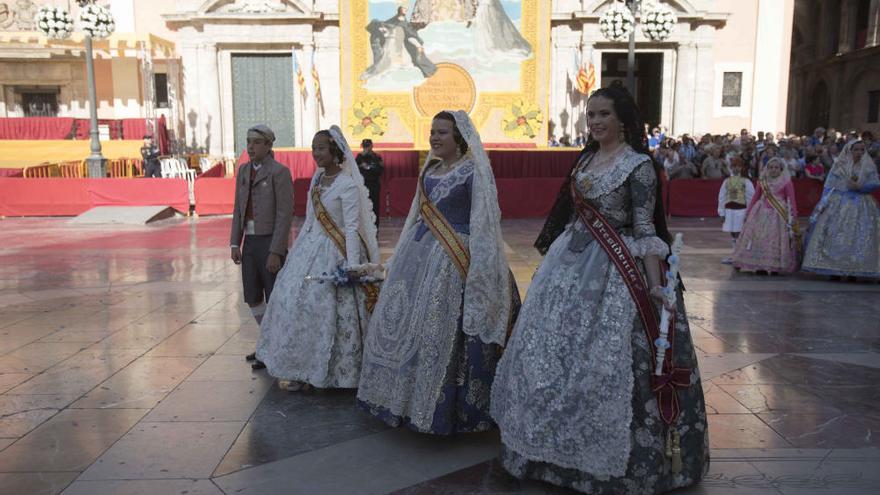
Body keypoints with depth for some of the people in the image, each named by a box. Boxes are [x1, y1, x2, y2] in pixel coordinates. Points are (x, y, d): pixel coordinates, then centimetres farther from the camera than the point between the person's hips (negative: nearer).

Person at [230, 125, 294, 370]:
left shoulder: (279, 172, -10)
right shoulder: (243, 170, 11)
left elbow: (285, 214, -14)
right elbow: (238, 210, 14)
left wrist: (276, 252, -17)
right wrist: (235, 244, 7)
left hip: (271, 242, -7)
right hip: (250, 241, 7)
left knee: (274, 299, 3)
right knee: (252, 299, 13)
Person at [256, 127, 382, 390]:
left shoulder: (348, 185, -14)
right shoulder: (317, 178, 9)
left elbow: (352, 228, -18)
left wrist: (353, 264, -24)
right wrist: (298, 248, 18)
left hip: (332, 254, -8)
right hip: (309, 248, 8)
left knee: (322, 307, -3)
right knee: (294, 302, 9)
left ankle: (318, 369, 15)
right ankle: (300, 368, 23)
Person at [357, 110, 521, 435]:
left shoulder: (474, 172, -7)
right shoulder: (430, 170, 14)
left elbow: (482, 225, -12)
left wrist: (478, 272, -18)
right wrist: (403, 255, 19)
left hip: (452, 260, -8)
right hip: (420, 252, 8)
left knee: (440, 331, -5)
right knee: (402, 321, 11)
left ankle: (438, 407, 11)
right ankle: (409, 398, 28)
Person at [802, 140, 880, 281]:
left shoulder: (869, 166, 8)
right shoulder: (839, 165, 7)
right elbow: (829, 186, 4)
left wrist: (859, 186, -16)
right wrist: (823, 204, -4)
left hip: (860, 207, 0)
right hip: (838, 205, 0)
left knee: (857, 237, -4)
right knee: (834, 236, -5)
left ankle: (853, 270, -1)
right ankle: (834, 270, 0)